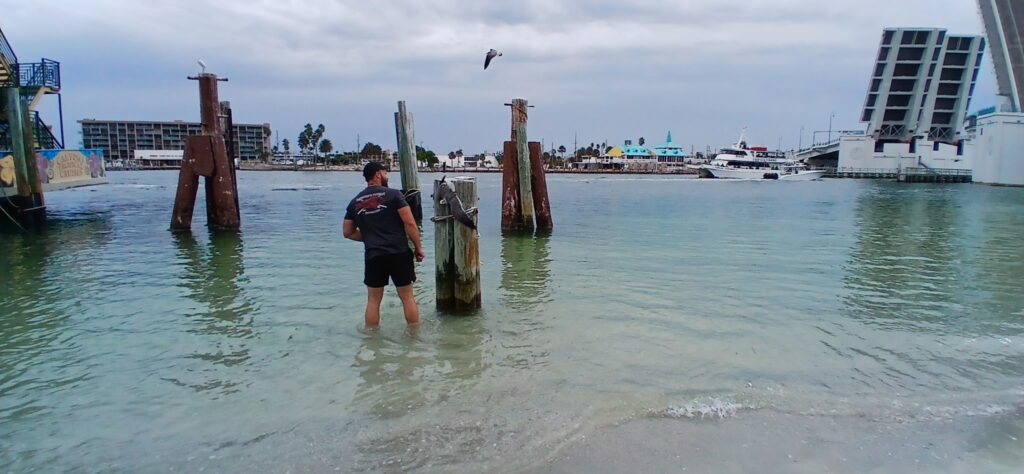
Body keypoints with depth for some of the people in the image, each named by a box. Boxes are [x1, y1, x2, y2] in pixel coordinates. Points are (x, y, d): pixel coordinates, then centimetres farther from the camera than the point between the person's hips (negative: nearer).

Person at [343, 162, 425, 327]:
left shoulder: (355, 202, 11)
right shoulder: (393, 194, -3)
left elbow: (347, 232, 15)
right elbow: (409, 223, -9)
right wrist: (418, 247, -1)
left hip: (373, 256, 3)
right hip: (399, 253, -3)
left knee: (373, 300, 11)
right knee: (407, 296, 6)